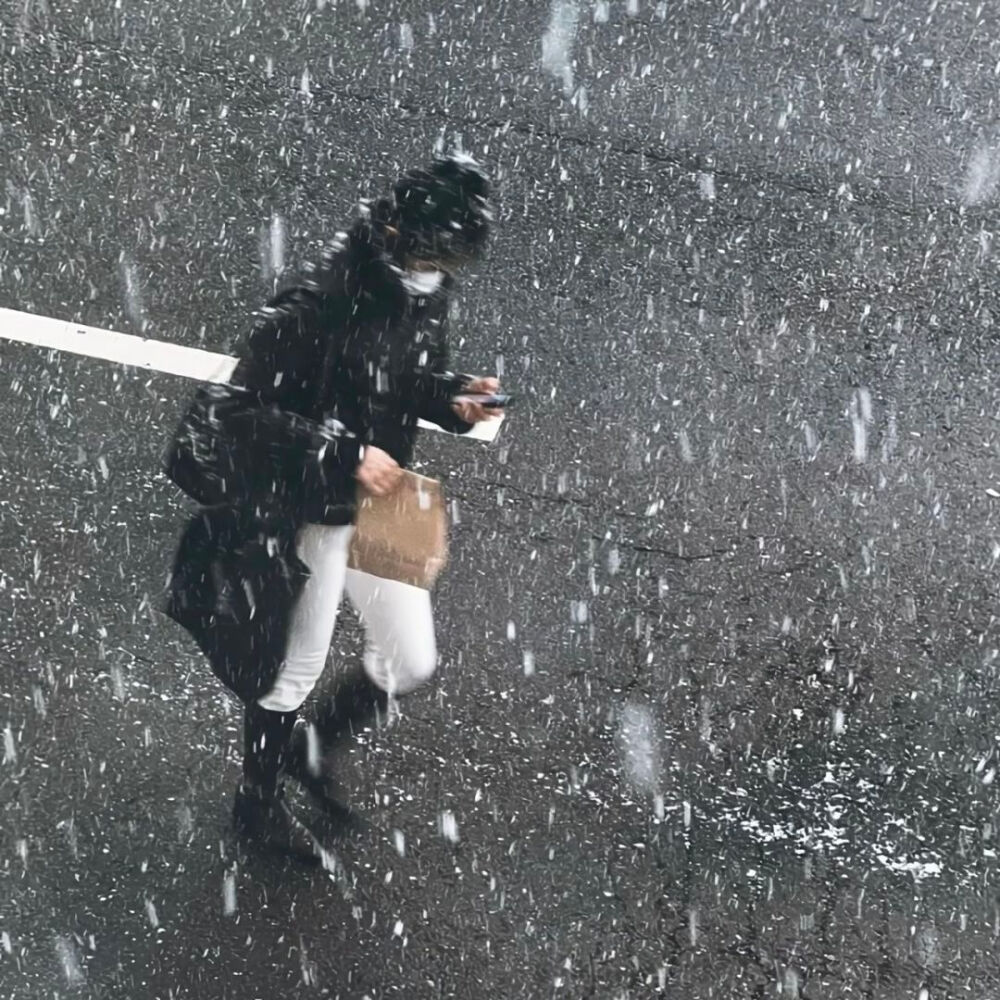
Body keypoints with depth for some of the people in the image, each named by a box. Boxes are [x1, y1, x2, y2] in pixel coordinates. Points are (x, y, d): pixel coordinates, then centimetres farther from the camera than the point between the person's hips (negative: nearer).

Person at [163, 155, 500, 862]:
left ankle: (312, 749, 43)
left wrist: (456, 397, -11)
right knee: (293, 672, 13)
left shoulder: (430, 290, -6)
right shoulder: (318, 303, -28)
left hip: (382, 507, 7)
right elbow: (244, 406, -26)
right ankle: (261, 804, 39)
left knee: (413, 663, 16)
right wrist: (348, 453, -31)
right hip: (311, 516, -7)